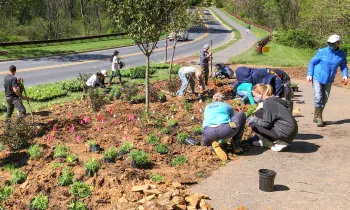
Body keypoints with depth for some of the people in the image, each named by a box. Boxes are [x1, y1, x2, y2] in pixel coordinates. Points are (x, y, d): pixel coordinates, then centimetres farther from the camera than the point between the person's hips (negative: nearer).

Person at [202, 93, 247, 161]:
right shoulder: (227, 106, 29)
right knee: (241, 114, 26)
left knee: (206, 141, 42)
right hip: (225, 130, -2)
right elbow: (233, 119, 43)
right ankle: (236, 146, 23)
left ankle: (213, 144, 2)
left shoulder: (207, 107, 35)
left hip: (208, 133, 2)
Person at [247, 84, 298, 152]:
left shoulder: (268, 102, -13)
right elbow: (268, 120, 21)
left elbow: (266, 123, -16)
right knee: (259, 113, 12)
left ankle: (280, 142, 0)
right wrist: (255, 118, 14)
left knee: (253, 124, -9)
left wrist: (254, 120, -2)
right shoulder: (273, 100, 14)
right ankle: (266, 141, 15)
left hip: (286, 133, -10)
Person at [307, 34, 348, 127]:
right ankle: (319, 117, -3)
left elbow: (343, 66, 10)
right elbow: (312, 62, -4)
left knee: (324, 99, 10)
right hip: (317, 78, -4)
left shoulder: (342, 54, -3)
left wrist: (345, 75, -8)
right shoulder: (322, 52, -12)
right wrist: (309, 74, -13)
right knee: (318, 97, -15)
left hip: (328, 81, 4)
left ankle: (316, 117, 26)